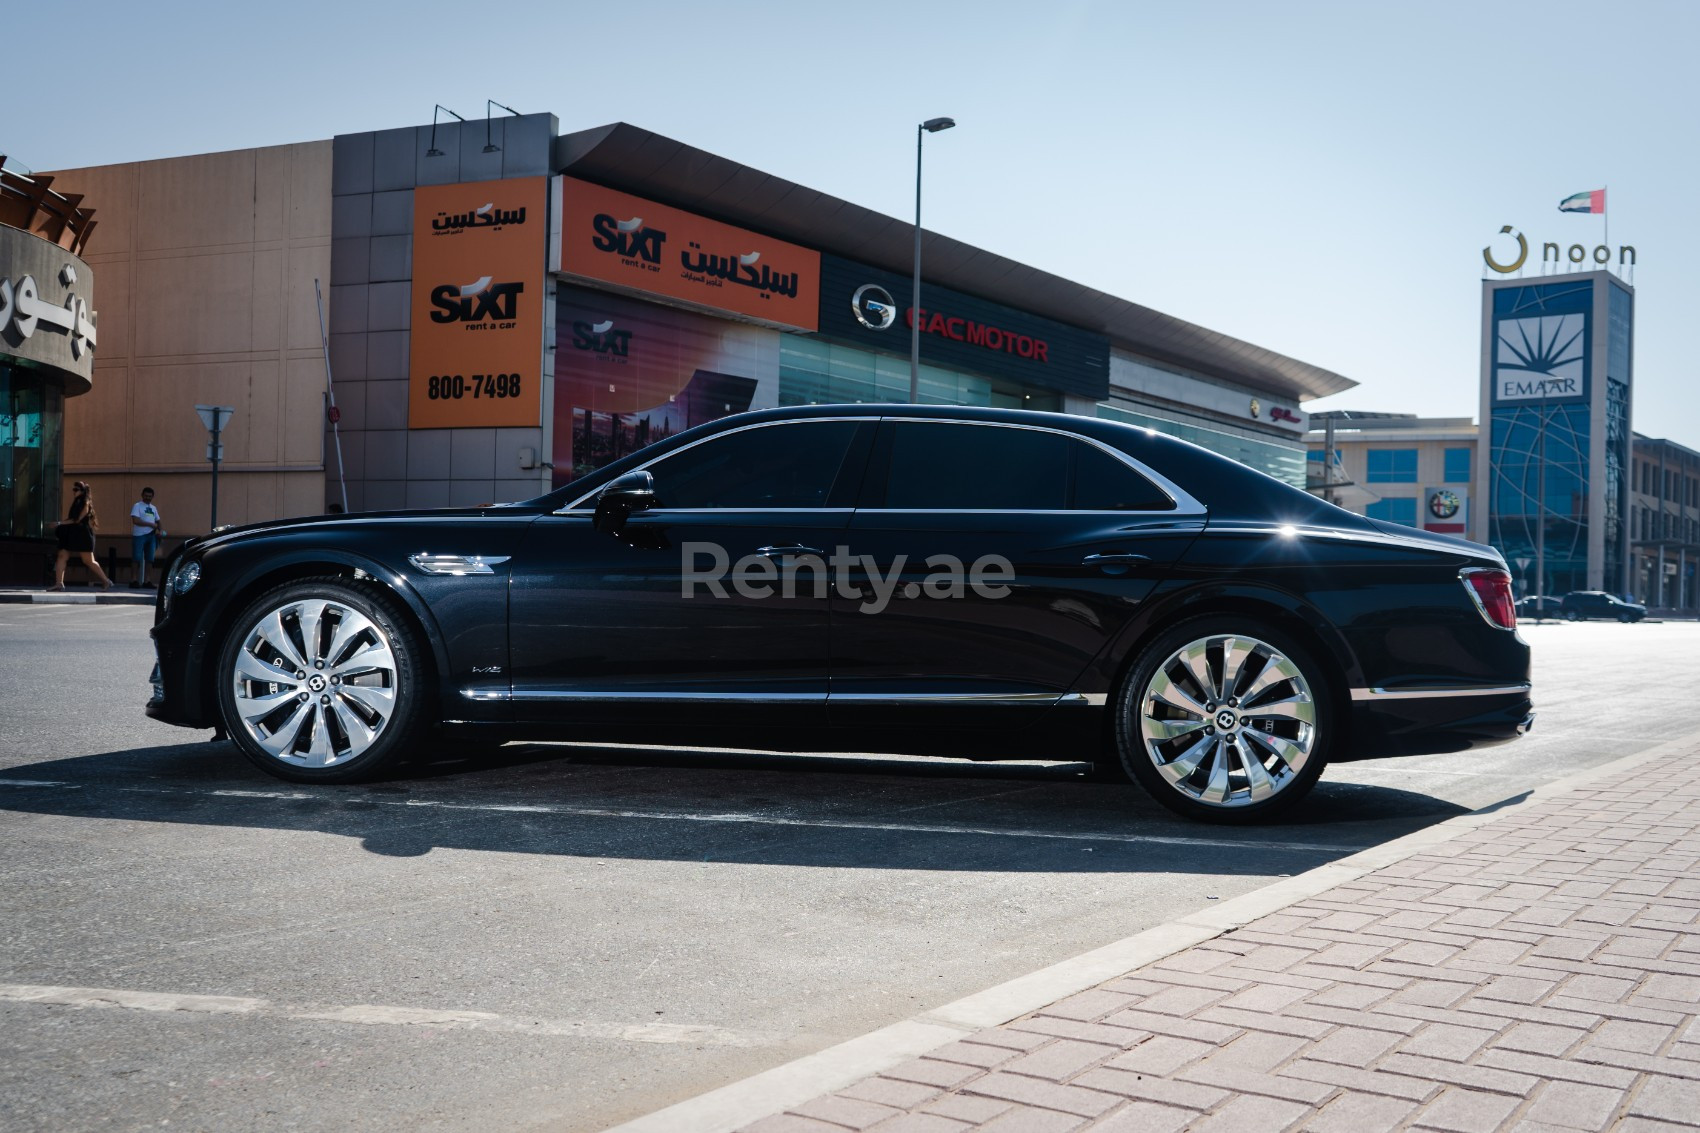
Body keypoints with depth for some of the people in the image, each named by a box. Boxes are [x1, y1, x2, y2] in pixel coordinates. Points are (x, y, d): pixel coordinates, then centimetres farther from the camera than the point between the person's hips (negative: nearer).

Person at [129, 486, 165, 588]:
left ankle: (146, 581, 11)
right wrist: (151, 524, -16)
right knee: (137, 559, -7)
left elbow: (158, 521, 23)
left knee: (149, 559, 6)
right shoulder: (137, 506, -2)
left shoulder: (153, 508, 19)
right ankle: (133, 580, -5)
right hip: (139, 535, -7)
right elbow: (136, 521, -15)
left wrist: (161, 530, 2)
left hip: (151, 536, 7)